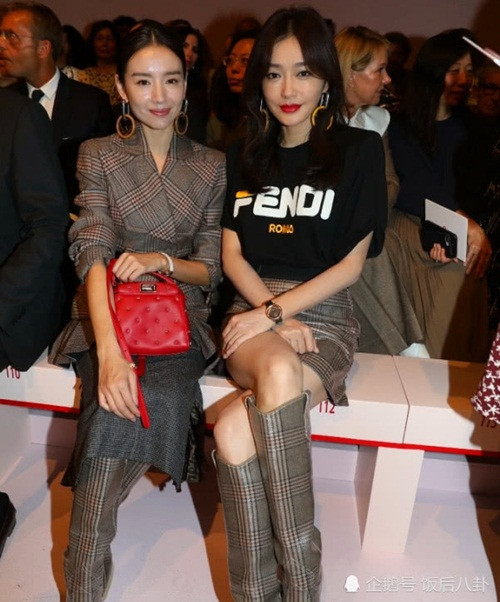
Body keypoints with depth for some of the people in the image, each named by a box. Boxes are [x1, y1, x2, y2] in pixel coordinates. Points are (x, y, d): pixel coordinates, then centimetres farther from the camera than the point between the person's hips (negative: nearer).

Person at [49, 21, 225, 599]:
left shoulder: (211, 166, 11)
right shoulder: (98, 155, 6)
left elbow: (210, 268, 9)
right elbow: (92, 253, -10)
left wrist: (161, 260, -15)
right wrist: (109, 350, -27)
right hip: (106, 318, 0)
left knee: (138, 406, -32)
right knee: (119, 402, -32)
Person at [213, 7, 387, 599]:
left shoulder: (360, 150, 4)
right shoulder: (244, 156, 15)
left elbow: (351, 263, -2)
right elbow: (232, 255, 9)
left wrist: (276, 312, -12)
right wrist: (275, 319, -8)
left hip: (325, 315, -2)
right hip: (254, 311, 2)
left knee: (235, 430, -33)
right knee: (280, 371, -36)